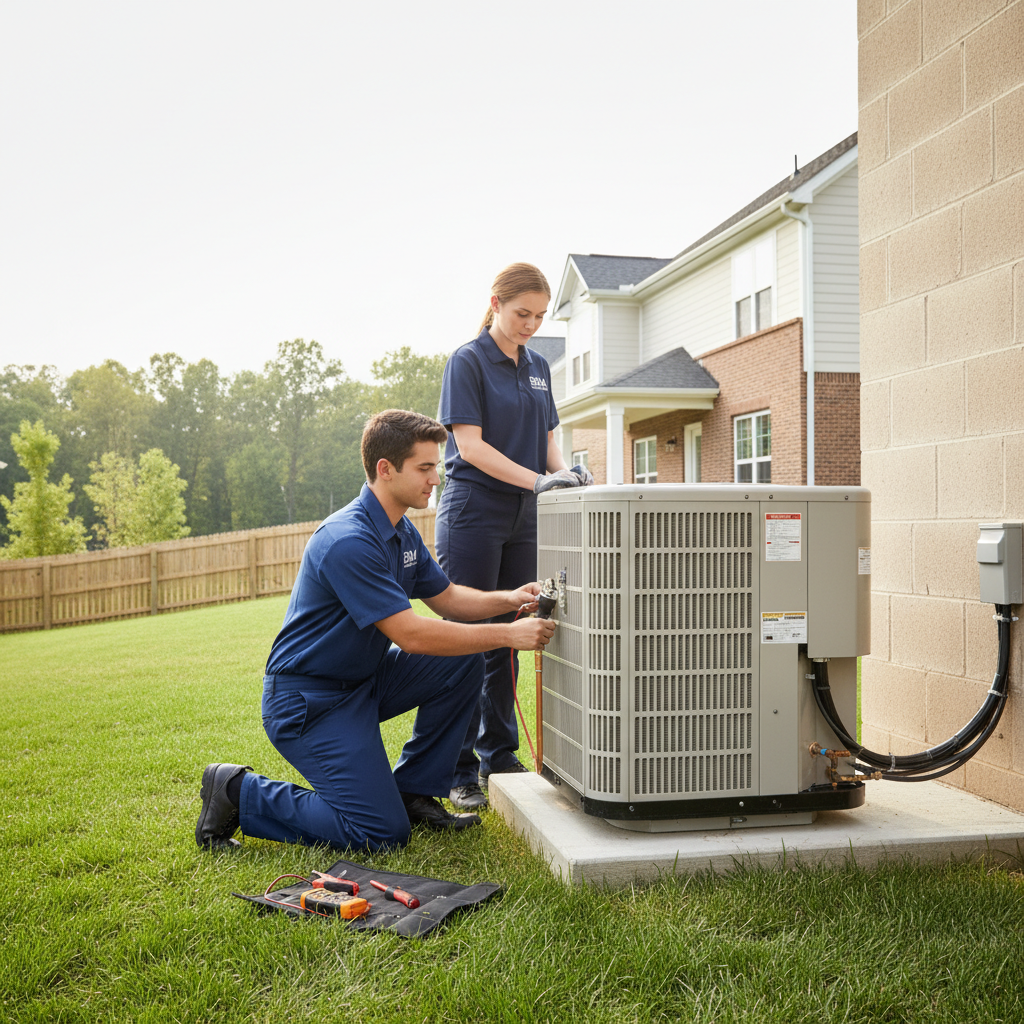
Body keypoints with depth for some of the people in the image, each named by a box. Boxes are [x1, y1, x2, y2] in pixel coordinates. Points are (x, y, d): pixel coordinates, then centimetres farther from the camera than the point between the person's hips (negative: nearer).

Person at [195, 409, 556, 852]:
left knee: (462, 662, -4)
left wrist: (508, 599, -5)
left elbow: (446, 597, 14)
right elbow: (410, 634, -28)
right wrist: (508, 634, -24)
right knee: (383, 833, -11)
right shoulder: (348, 540, -27)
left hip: (361, 680, 9)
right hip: (307, 701, -9)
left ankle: (413, 791, 9)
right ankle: (239, 792, 2)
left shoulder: (402, 532, 5)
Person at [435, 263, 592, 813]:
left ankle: (499, 757, 22)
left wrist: (566, 469, -4)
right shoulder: (468, 361, -6)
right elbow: (470, 444, -14)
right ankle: (459, 772, 5)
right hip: (473, 513, -6)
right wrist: (536, 479, -24)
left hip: (522, 519, 6)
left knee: (506, 641, 12)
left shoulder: (537, 366, 14)